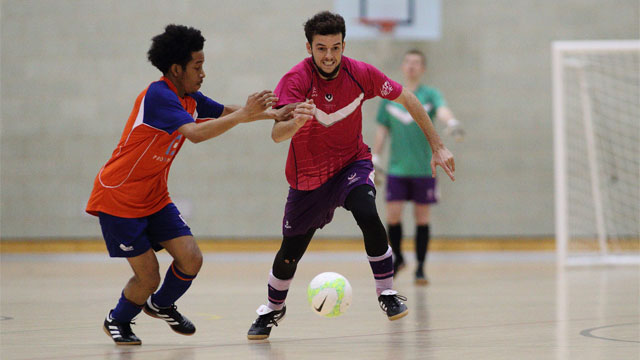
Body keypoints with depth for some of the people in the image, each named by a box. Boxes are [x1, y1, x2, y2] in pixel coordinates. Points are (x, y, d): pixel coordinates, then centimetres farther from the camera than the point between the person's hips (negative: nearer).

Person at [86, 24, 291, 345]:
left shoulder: (188, 99, 3)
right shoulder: (158, 95, -23)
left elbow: (226, 113, 14)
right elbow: (196, 133, -36)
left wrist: (269, 114, -1)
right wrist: (243, 115, -34)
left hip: (154, 198, 8)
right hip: (118, 198, -8)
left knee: (191, 259, -5)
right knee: (148, 277, -6)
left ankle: (160, 305, 25)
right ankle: (117, 321, 24)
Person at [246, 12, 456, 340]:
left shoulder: (360, 74, -16)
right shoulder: (295, 80, -23)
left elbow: (407, 99, -1)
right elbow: (277, 134, -35)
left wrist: (437, 146, -2)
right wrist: (296, 122, -59)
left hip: (352, 163, 1)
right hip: (308, 175, 0)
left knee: (368, 215, -30)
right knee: (289, 255, 7)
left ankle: (387, 293, -14)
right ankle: (272, 309, 36)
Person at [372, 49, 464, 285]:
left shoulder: (430, 95, 0)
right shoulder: (389, 97, 7)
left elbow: (442, 109, -20)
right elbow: (382, 129, 13)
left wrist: (451, 123, -41)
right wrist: (375, 159, 8)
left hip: (423, 169, -1)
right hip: (397, 169, 1)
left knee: (422, 217, 2)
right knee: (393, 215, -5)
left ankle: (420, 267, 11)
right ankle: (397, 258, 18)